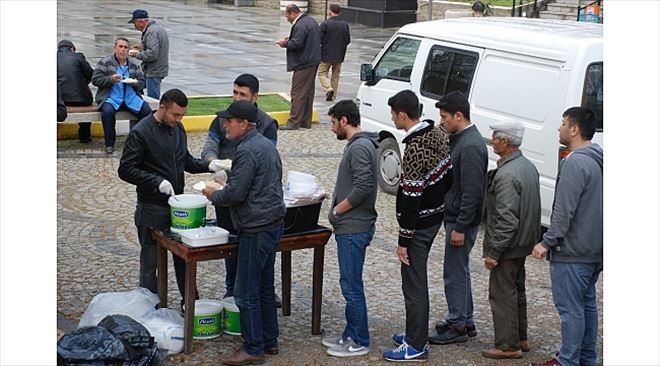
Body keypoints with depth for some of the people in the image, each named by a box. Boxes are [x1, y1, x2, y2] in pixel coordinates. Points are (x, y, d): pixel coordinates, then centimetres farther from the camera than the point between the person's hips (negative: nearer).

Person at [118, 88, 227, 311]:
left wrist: (208, 165, 0)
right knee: (150, 261, 6)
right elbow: (125, 170, -16)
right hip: (152, 208, -6)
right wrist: (157, 182, -25)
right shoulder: (141, 133, -15)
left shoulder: (178, 129, 7)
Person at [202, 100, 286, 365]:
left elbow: (235, 193, -20)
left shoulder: (247, 151, -18)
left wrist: (214, 195, 0)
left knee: (246, 292, -3)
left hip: (257, 229, -10)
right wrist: (226, 189, 18)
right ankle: (269, 340, 25)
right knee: (265, 286, 17)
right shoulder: (266, 144, 14)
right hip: (273, 223, 10)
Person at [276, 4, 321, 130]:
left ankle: (294, 122, -3)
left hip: (303, 64, -10)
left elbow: (296, 44, -24)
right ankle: (306, 121, 19)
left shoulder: (300, 25, -19)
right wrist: (290, 40, 13)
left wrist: (285, 43, -6)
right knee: (308, 92, 14)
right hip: (313, 61, 10)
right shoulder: (311, 21, 14)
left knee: (298, 93, -6)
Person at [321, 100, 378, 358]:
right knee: (349, 284, 16)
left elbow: (363, 186, -26)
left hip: (353, 229, -10)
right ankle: (351, 334, 26)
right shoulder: (359, 144, 14)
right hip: (350, 227, 10)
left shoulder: (359, 147, -18)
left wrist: (338, 210, -15)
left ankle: (359, 342, 7)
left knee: (351, 286, -2)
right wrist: (339, 211, 13)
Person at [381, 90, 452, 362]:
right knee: (418, 279, 20)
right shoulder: (437, 133, 2)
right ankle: (417, 334, 32)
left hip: (418, 225, -10)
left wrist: (403, 240, -18)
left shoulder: (415, 150, -26)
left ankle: (416, 348, 9)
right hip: (435, 217, 10)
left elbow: (411, 199, -24)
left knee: (414, 284, 0)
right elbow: (448, 174, 11)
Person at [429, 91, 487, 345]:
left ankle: (457, 327, 9)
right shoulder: (459, 139, 10)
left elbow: (472, 192, -24)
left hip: (461, 220, -10)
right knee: (459, 270, 18)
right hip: (453, 216, 10)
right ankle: (465, 321, 28)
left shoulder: (470, 146, -21)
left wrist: (460, 227, -23)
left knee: (455, 273, -1)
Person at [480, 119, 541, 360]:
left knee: (502, 294, -1)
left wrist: (494, 252, -22)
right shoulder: (528, 166, 8)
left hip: (508, 245, -10)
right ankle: (520, 339, 30)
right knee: (517, 290, 20)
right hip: (523, 243, 10)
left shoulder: (507, 174, -23)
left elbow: (507, 219, -26)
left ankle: (508, 346, 5)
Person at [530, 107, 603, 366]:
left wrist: (547, 242, -16)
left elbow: (564, 211, -23)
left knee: (570, 307, -3)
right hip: (595, 249, 10)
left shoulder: (576, 163, -19)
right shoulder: (598, 160, 11)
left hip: (572, 252, -10)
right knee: (586, 304, 17)